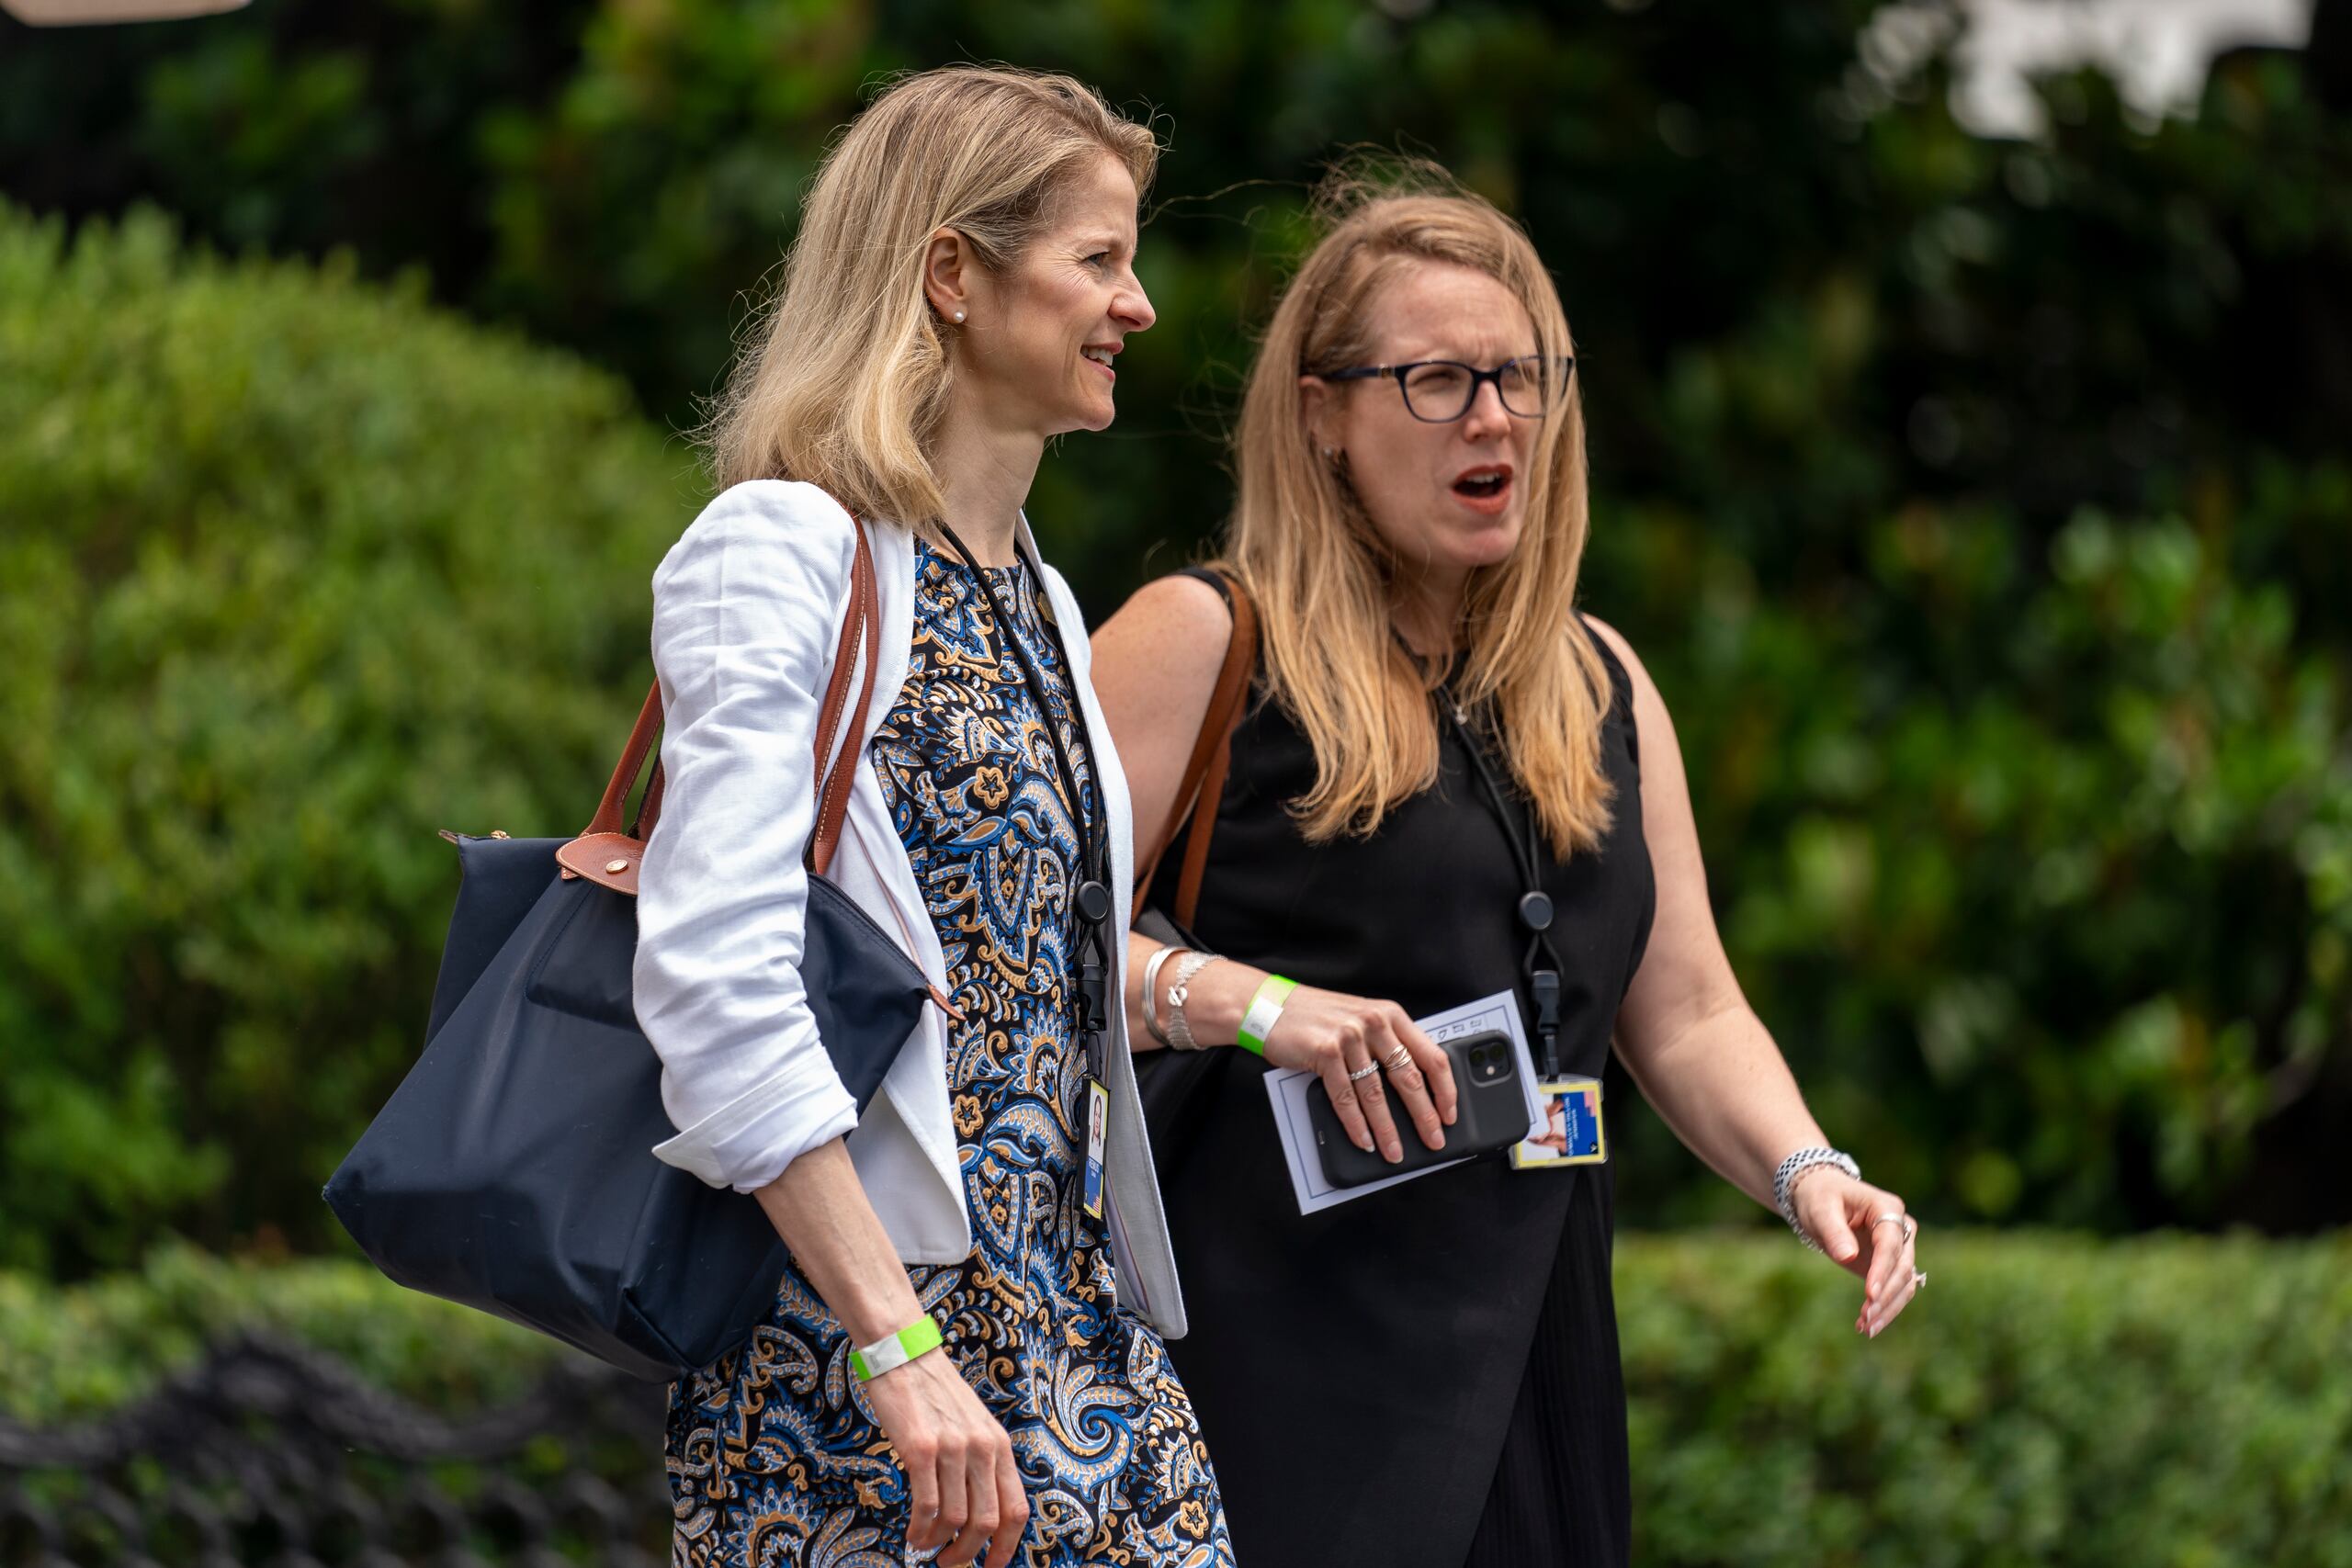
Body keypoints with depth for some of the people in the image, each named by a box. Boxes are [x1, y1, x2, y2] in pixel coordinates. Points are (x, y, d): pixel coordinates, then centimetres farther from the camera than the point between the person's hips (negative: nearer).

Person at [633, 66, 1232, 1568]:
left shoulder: (1041, 602, 18)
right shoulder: (784, 554, -8)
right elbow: (717, 984, -19)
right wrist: (898, 1350, -24)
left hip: (1077, 1324, 8)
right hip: (842, 1342, -8)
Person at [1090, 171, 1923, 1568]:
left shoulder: (1602, 687, 19)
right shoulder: (1204, 644, -1)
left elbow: (1687, 1013, 17)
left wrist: (1807, 1173, -1)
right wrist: (1239, 999, -22)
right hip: (1283, 1355, -6)